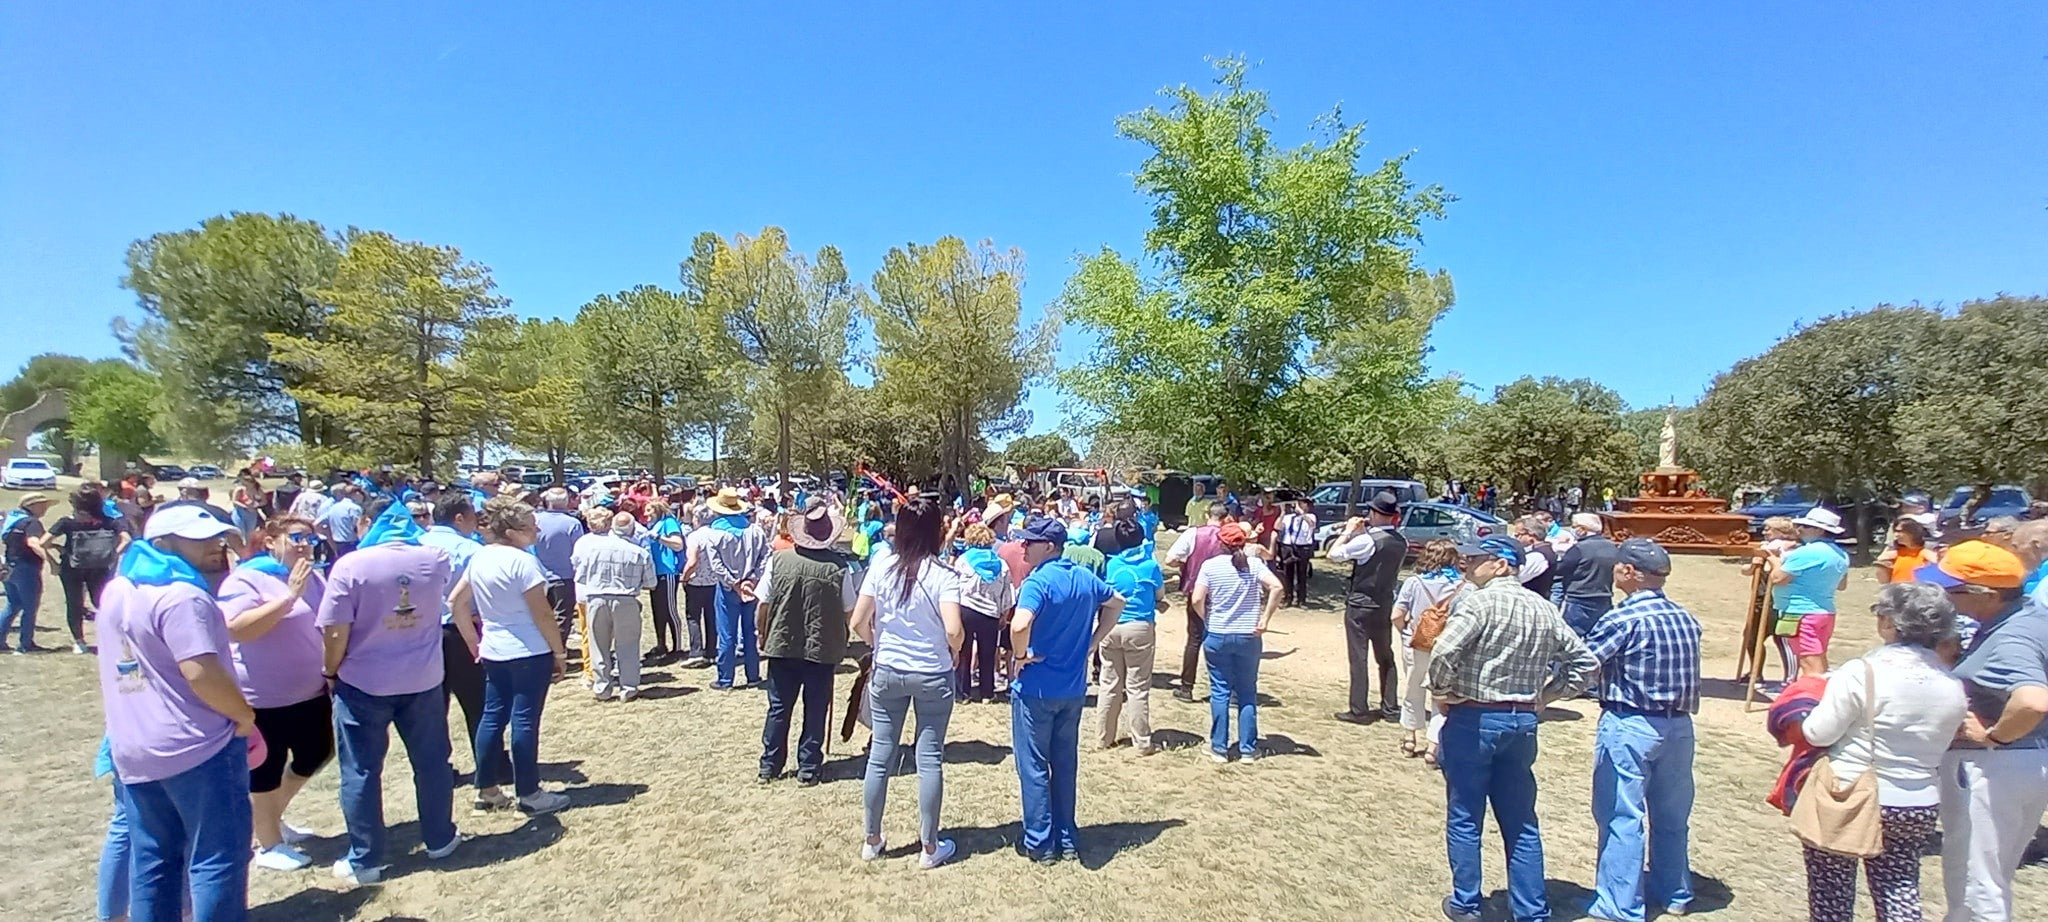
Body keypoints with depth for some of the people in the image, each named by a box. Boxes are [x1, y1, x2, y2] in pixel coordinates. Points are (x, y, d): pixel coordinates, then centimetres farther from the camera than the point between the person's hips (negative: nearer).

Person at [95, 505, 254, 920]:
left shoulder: (118, 590, 10)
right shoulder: (180, 595, -20)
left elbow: (114, 669, 20)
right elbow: (201, 673, -26)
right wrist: (244, 714, -12)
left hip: (133, 749, 9)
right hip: (197, 746, -9)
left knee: (151, 862, 17)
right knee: (217, 858, 1)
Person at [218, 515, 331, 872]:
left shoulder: (313, 577, 7)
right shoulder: (246, 579, -13)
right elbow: (238, 629, -27)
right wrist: (289, 595, -31)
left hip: (311, 692, 7)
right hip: (264, 698, -7)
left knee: (316, 755, 18)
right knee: (267, 771, 7)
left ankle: (272, 818, 40)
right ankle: (269, 844, 23)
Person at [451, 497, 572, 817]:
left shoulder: (479, 558, 6)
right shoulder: (522, 561, -18)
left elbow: (457, 602, 13)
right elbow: (542, 614, -18)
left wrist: (474, 644, 18)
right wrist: (560, 651, -8)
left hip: (493, 653, 8)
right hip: (530, 653, -8)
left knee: (493, 717, 14)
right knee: (525, 721, 0)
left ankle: (487, 789, 23)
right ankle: (529, 794, 9)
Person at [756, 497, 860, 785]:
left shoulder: (779, 560, -7)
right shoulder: (840, 567, -12)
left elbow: (762, 607, -2)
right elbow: (850, 611, -5)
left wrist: (763, 637, 15)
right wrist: (841, 641, 15)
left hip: (782, 646, 2)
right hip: (823, 649, -2)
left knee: (778, 708, 14)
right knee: (815, 710, 10)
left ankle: (769, 766, 24)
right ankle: (808, 769, 16)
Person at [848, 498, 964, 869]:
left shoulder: (881, 569, -5)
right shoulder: (942, 575, -15)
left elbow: (858, 622, -5)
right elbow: (953, 631, -23)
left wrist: (880, 644, 12)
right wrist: (955, 653, -2)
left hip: (886, 672, 3)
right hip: (932, 675, -3)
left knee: (880, 754, 13)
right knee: (930, 758, 7)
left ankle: (872, 841, 27)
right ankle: (929, 847, 19)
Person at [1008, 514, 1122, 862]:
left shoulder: (1038, 581, -20)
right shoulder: (1085, 578, 3)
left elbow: (1020, 625, -36)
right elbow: (1117, 604, 19)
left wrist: (1020, 656, -17)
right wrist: (1091, 642, 14)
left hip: (1036, 688, -7)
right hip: (1073, 688, 7)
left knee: (1034, 766, 7)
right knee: (1065, 763, 17)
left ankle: (1040, 842, 16)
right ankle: (1067, 839, 26)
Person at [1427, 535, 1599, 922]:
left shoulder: (1479, 602, -15)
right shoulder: (1544, 609, 6)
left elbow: (1444, 653, -27)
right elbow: (1584, 662, 13)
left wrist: (1442, 693, -10)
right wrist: (1547, 695, 14)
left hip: (1473, 718, -6)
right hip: (1523, 721, 6)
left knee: (1464, 818, 8)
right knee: (1521, 821, 16)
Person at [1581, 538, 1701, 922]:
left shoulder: (1624, 620, -17)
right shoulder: (1686, 619, 4)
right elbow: (1685, 674, 10)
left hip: (1629, 726, -7)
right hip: (1679, 725, 7)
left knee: (1622, 818, 1)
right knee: (1672, 814, 20)